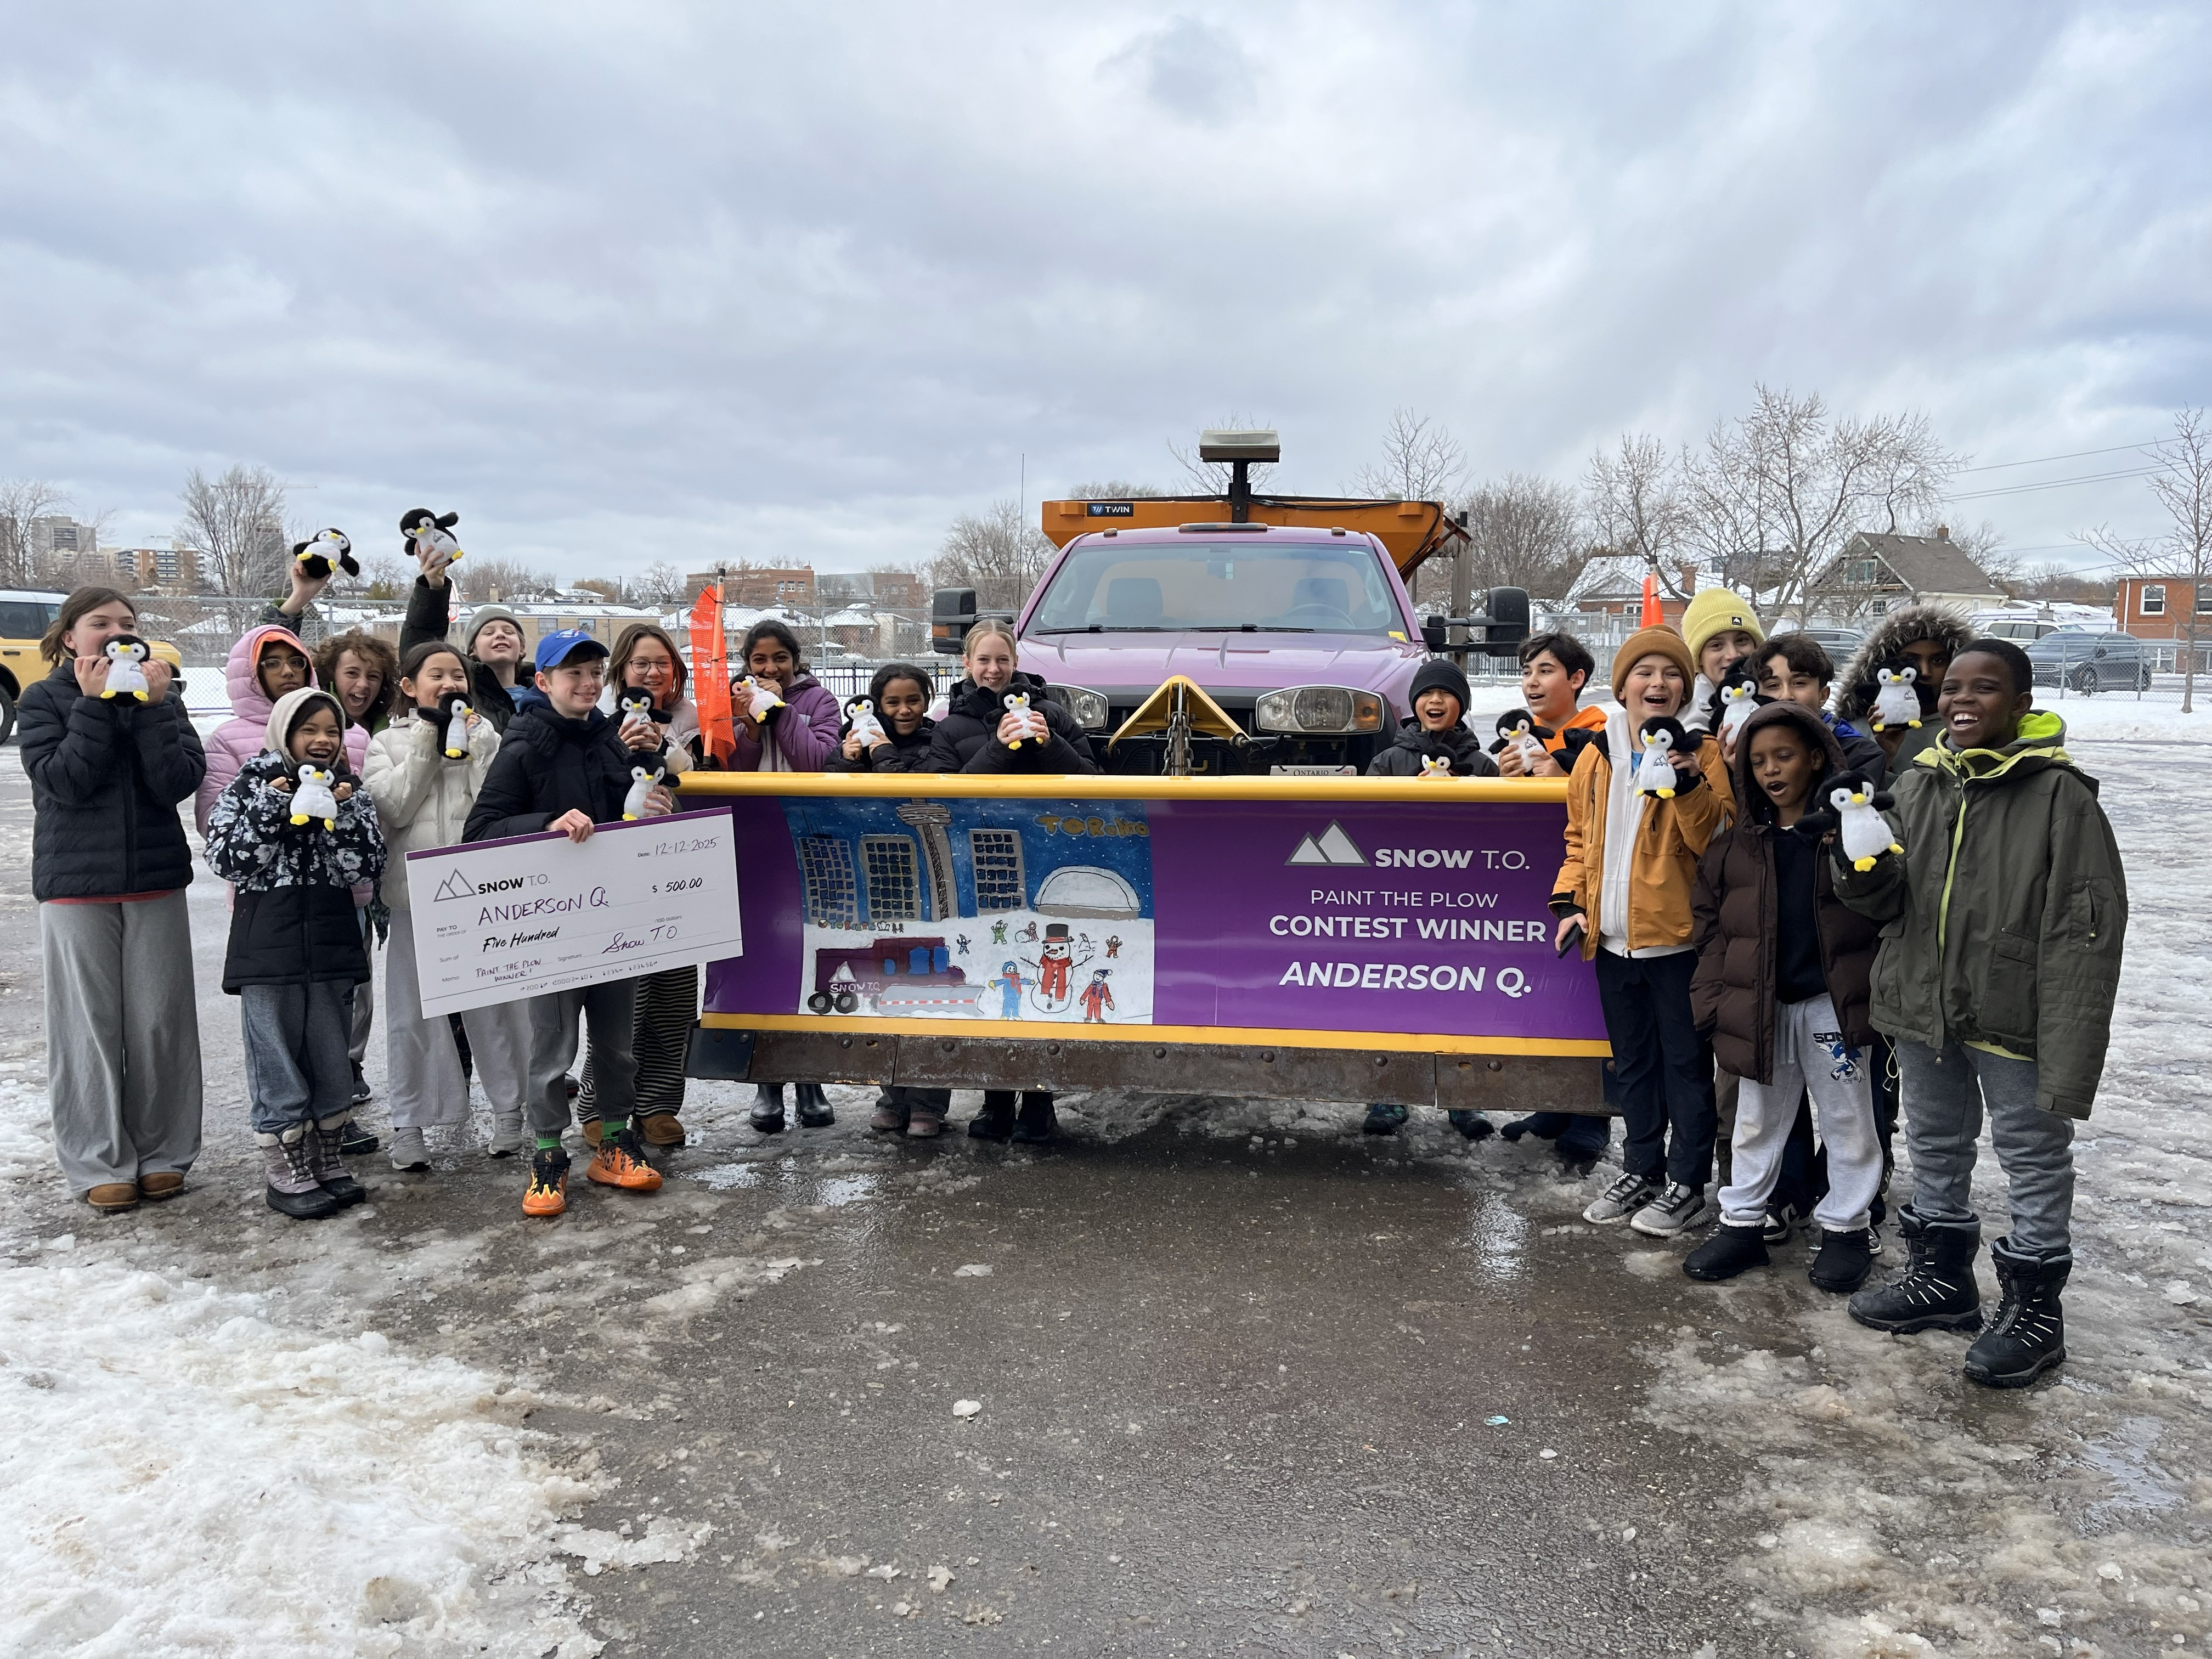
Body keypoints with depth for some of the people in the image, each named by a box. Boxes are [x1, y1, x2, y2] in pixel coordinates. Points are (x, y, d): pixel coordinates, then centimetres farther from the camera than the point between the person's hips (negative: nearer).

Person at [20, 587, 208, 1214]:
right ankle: (100, 1164, 11)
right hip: (76, 884, -1)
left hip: (157, 881, 2)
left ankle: (162, 1154, 15)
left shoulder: (162, 696, 6)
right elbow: (65, 781, -13)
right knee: (89, 1025, 2)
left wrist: (153, 705, -13)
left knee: (160, 1022, 4)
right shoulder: (43, 701, 3)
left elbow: (178, 782, -7)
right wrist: (96, 703, -15)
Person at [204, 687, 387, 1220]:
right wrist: (271, 807, -17)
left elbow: (366, 868, -3)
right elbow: (227, 861, -10)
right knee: (278, 1063, 3)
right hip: (268, 950, -3)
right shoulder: (249, 788, -1)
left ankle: (325, 1162, 26)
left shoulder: (350, 795, 7)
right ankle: (286, 1175, 14)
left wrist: (342, 813, -15)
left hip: (331, 946, 4)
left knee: (331, 1060, 13)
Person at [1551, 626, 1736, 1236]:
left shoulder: (1702, 752, -6)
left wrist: (1690, 785, -26)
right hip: (1613, 938, 5)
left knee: (1686, 1063, 6)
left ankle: (1687, 1185, 18)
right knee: (1633, 1063, 17)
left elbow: (1720, 842, -13)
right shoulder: (1595, 756, 7)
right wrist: (1570, 901, 4)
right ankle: (1641, 1171, 31)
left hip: (1677, 936, -5)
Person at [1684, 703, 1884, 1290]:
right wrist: (1711, 998, -1)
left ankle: (1847, 1228, 26)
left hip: (1833, 1003, -3)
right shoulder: (1738, 842, 4)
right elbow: (1710, 923, 6)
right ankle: (1742, 1222, 25)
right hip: (1758, 1006, 4)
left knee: (1847, 1120, 12)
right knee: (1757, 1120, 15)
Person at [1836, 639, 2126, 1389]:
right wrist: (1863, 871, -14)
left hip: (2014, 1016, -6)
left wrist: (2068, 1059, -19)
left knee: (2034, 1158, 9)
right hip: (1922, 1006, 6)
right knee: (1935, 1146, 21)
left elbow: (2087, 933, -16)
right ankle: (1942, 1278, 40)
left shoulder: (2061, 795, -14)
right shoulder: (1918, 785, 4)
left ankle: (2034, 1308, 27)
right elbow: (1889, 902, 10)